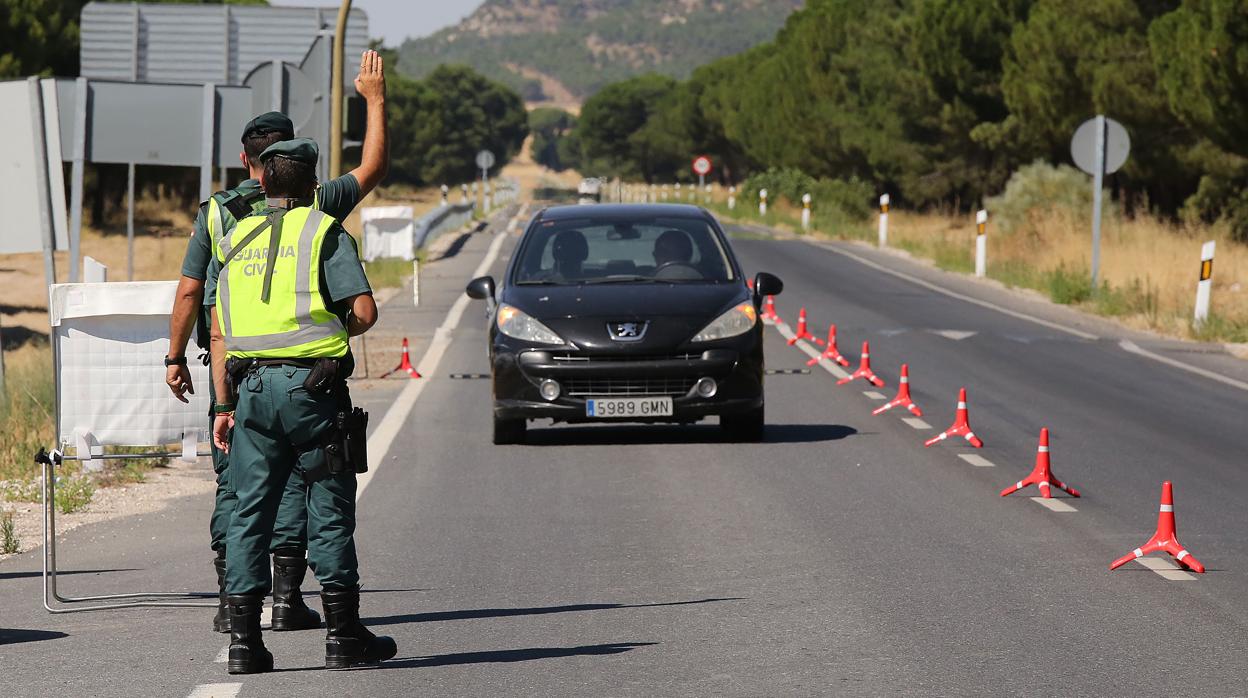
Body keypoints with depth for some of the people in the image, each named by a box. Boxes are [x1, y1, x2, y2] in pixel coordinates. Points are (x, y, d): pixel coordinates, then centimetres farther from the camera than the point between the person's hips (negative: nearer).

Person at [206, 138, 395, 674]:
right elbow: (364, 312, -9)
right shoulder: (324, 232, 0)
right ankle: (344, 638, 5)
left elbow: (219, 334, 12)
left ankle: (244, 641, 4)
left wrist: (224, 406, 14)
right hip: (312, 385, -4)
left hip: (251, 387, 4)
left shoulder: (232, 243, 14)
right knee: (329, 511, 2)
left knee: (249, 513, 7)